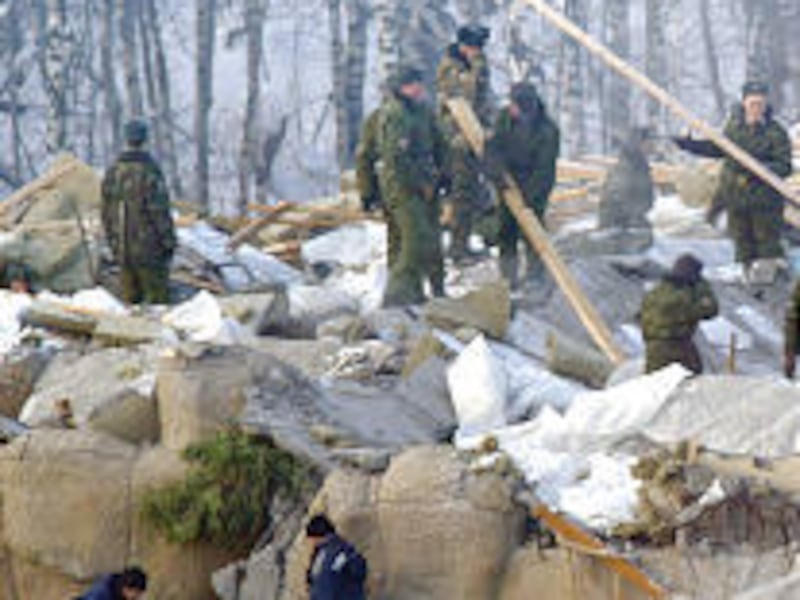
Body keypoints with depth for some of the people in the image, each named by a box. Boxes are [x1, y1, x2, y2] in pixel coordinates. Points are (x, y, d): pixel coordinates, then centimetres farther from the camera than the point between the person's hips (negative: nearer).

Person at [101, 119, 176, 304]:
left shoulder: (112, 172, 4)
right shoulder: (150, 171, -14)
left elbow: (107, 214, 11)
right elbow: (160, 211, -15)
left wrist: (113, 243, 21)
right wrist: (169, 242, -5)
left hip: (122, 249, 6)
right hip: (149, 247, -6)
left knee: (130, 298, 11)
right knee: (158, 297, -1)